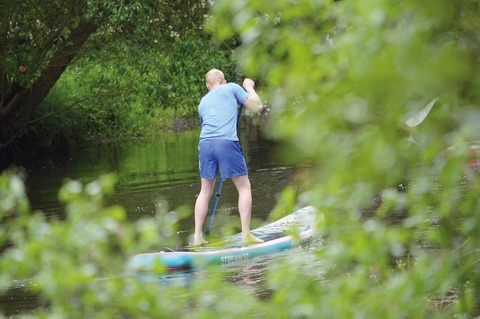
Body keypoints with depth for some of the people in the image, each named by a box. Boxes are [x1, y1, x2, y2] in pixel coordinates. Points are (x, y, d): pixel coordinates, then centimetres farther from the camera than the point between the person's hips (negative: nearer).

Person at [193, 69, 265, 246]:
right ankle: (246, 235, 1)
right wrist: (249, 87, 26)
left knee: (205, 191, 16)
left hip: (205, 144, 4)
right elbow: (258, 107, 10)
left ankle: (198, 237, 14)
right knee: (244, 187, 7)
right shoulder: (232, 88, 14)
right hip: (226, 142, -4)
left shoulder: (203, 102, 27)